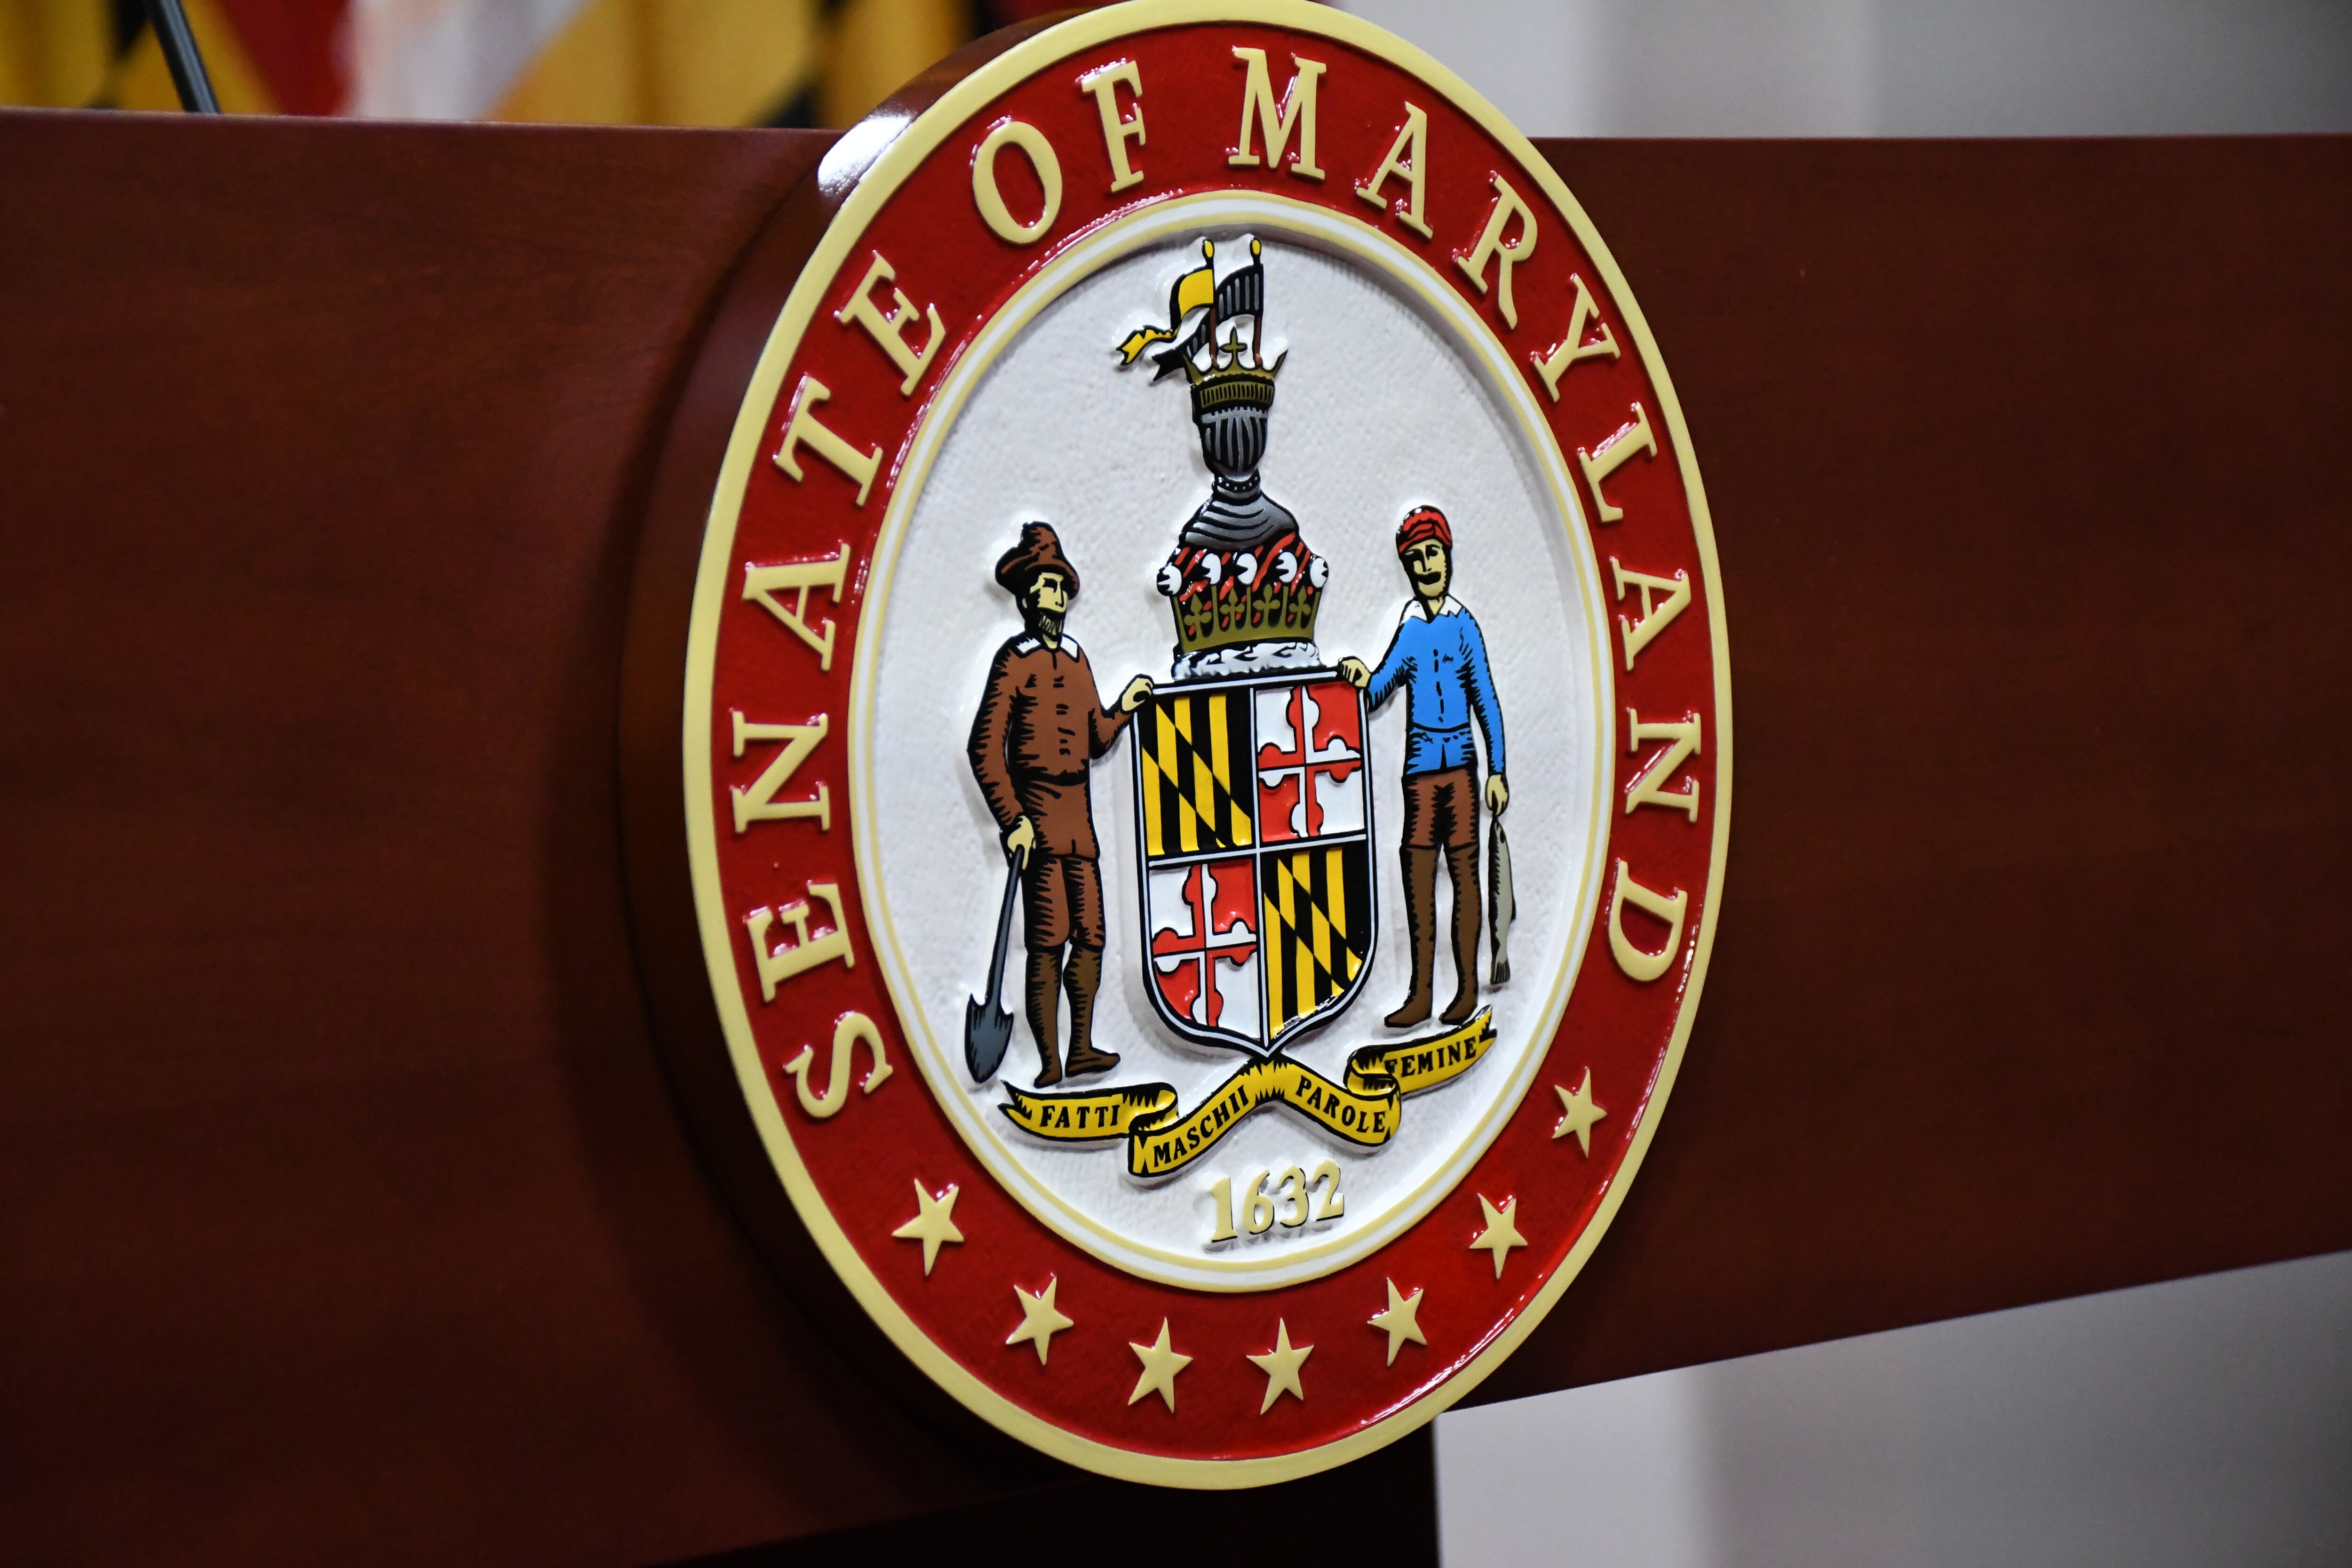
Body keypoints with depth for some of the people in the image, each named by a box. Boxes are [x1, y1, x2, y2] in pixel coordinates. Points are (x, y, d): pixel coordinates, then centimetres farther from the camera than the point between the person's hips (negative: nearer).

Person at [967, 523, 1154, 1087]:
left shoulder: (1077, 659, 15)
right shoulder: (1014, 659, -5)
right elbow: (985, 748, -10)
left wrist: (1124, 708, 4)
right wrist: (1013, 821, -15)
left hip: (1079, 812, 7)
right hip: (1038, 810, -7)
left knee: (1090, 934, 6)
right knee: (1048, 941, -9)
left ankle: (1081, 1049, 13)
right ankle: (1050, 1060, -6)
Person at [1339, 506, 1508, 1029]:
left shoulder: (1464, 626, 2)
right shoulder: (1408, 631, 7)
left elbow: (1487, 702, 5)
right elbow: (1378, 693, 3)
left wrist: (1497, 771, 3)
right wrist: (1362, 680, -21)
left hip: (1461, 763, -2)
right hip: (1420, 765, 2)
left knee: (1464, 870, 2)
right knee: (1417, 875, 1)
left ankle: (1468, 987, 9)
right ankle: (1420, 994, 6)